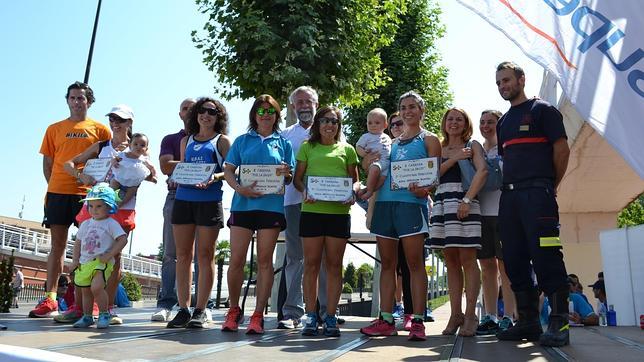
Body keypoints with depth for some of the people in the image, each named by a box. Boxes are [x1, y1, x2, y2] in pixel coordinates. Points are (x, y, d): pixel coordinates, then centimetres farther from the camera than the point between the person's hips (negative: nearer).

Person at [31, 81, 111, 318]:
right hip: (58, 193, 2)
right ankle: (50, 299, 7)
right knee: (58, 244, 4)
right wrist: (53, 186, 5)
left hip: (88, 194, -2)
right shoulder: (54, 129, 15)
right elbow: (47, 162, 15)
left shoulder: (100, 130, 8)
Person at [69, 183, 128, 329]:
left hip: (102, 262, -6)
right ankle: (87, 317, 26)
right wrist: (75, 259, 10)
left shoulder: (111, 224, -5)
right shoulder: (85, 224, 13)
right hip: (85, 262, 6)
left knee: (96, 287, -22)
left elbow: (123, 239, -13)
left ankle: (104, 314, -5)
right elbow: (78, 243, 20)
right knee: (86, 291, 12)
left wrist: (109, 255, -17)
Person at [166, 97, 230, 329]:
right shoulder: (186, 140, 20)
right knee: (183, 255, 3)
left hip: (209, 200, -4)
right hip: (183, 198, 4)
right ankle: (183, 309, 10)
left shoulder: (222, 141, 8)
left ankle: (200, 311, 5)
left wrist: (215, 177, -19)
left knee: (205, 255, 0)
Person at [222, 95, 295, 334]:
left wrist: (286, 173, -12)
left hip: (271, 205, 0)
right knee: (236, 260, -1)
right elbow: (228, 170, 6)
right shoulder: (242, 141, 13)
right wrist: (239, 188, -12)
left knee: (264, 261, 2)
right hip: (242, 204, 1)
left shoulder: (283, 143, 12)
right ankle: (234, 310, 19)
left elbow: (291, 177, 11)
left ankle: (258, 315, 9)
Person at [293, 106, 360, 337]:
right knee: (311, 264, 1)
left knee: (334, 265, 4)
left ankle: (330, 318, 12)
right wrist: (304, 191, -10)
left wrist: (353, 192, -7)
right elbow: (297, 178, 10)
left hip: (339, 211, 1)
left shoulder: (347, 149, 14)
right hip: (312, 210, 0)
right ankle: (311, 316, 11)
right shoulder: (307, 147, 13)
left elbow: (355, 180, 14)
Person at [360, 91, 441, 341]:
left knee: (414, 262, -6)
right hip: (384, 202, 5)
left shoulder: (429, 140, 9)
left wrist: (424, 190, -20)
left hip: (411, 203, -5)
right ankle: (385, 320, 10)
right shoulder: (391, 143, 23)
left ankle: (417, 321, -1)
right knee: (387, 263, 5)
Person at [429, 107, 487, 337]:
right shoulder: (440, 149, 21)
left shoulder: (472, 145, 9)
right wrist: (454, 158, -4)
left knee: (467, 260, -6)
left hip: (464, 201, -4)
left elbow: (482, 171, -8)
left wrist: (467, 199, -19)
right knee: (451, 261, 5)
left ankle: (470, 315, 0)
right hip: (442, 202, 4)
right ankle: (455, 314, 10)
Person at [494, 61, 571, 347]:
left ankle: (559, 323, -4)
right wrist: (507, 186, 13)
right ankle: (528, 322, 12)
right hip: (509, 195, 7)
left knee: (545, 256, -11)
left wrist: (551, 185, 0)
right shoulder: (503, 122, 23)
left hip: (537, 193, -7)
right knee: (515, 260, 5)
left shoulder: (542, 110, 5)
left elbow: (561, 148, -2)